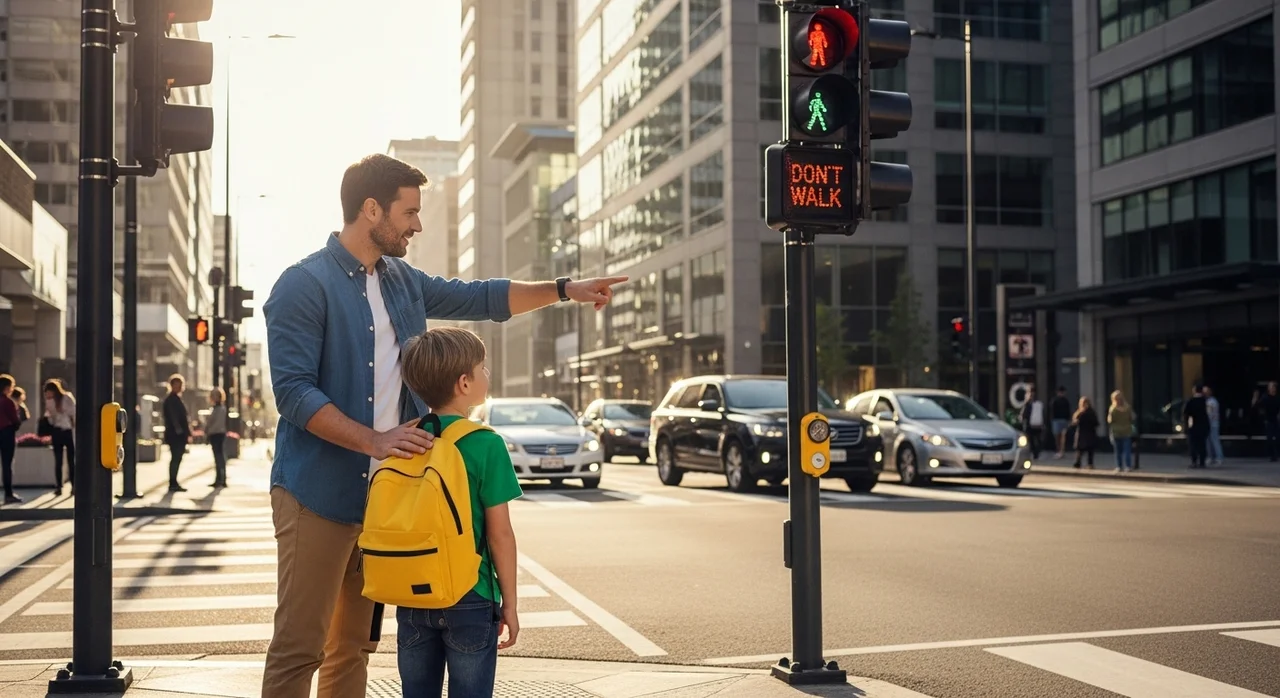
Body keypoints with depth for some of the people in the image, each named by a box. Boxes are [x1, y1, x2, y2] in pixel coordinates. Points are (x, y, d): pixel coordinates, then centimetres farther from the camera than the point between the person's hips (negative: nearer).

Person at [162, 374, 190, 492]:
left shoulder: (177, 399, 18)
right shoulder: (171, 399, -10)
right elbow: (173, 416, -18)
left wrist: (187, 433, 17)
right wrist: (179, 431, -23)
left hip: (179, 434, 9)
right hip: (175, 434, -9)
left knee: (176, 459, 10)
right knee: (176, 459, -9)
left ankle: (173, 484, 14)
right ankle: (173, 484, -7)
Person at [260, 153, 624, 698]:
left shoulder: (401, 281, 13)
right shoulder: (303, 285, -10)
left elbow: (478, 299, 24)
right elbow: (293, 392, -17)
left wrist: (564, 290, 18)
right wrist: (374, 439, -25)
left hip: (382, 492, 8)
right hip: (318, 494, -7)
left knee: (355, 644, 12)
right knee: (298, 647, -6)